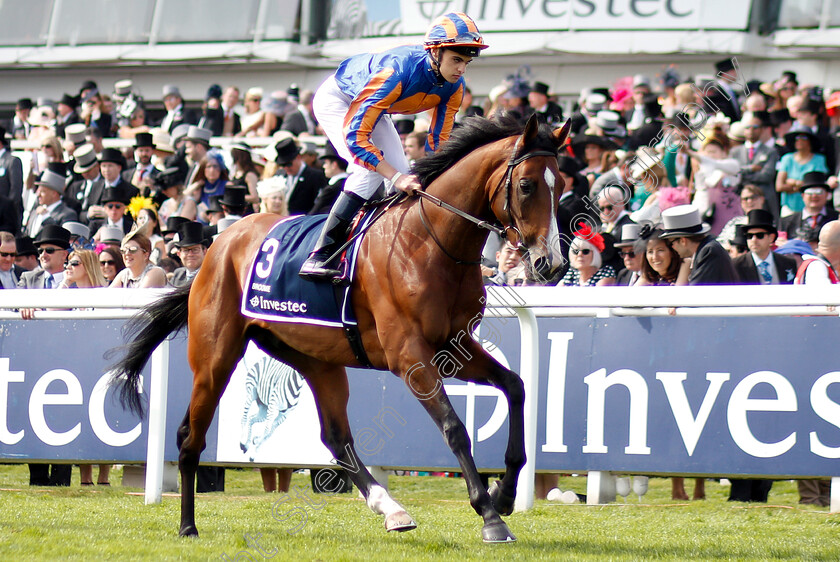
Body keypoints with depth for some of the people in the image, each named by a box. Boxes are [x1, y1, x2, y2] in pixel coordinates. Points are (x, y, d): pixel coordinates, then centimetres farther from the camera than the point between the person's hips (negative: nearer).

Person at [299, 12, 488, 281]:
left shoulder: (454, 87, -20)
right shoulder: (398, 71, -42)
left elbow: (438, 142, -9)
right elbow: (355, 135, -42)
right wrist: (396, 177, -47)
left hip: (371, 106, 8)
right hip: (336, 100, -8)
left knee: (405, 179, -2)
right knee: (370, 169, -26)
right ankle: (320, 256, -28)